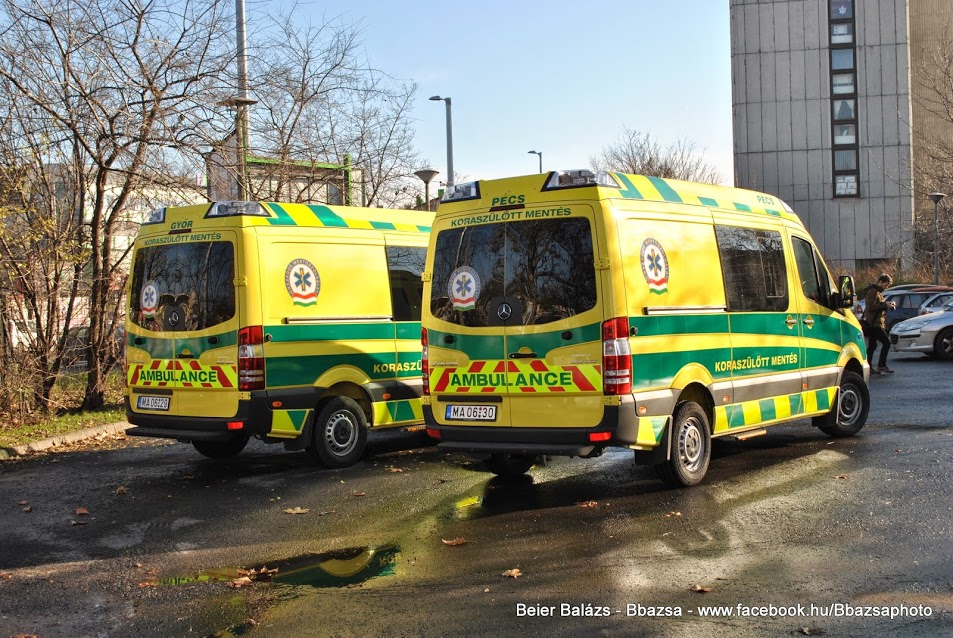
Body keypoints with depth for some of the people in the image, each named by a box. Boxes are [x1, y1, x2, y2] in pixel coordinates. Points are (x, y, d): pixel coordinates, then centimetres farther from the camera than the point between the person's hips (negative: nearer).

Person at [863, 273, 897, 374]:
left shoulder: (878, 292, 21)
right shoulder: (873, 292, -12)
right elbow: (871, 307, -22)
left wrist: (887, 304, 13)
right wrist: (885, 305, -18)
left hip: (874, 323, 11)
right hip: (874, 323, -11)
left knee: (872, 345, 10)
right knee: (886, 342, -14)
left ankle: (868, 367, 13)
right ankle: (881, 365, -14)